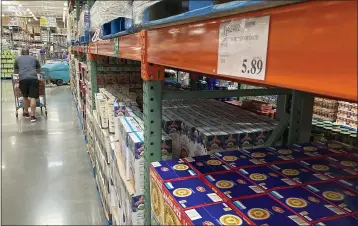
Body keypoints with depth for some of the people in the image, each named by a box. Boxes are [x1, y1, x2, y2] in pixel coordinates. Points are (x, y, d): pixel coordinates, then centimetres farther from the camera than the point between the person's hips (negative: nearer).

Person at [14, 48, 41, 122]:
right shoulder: (34, 59, 22)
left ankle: (26, 113, 31)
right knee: (33, 97, -2)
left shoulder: (17, 59, 23)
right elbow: (38, 71, 34)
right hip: (33, 78, -1)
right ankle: (32, 116, -7)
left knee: (25, 97, 18)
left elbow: (15, 71, 36)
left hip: (22, 79, 1)